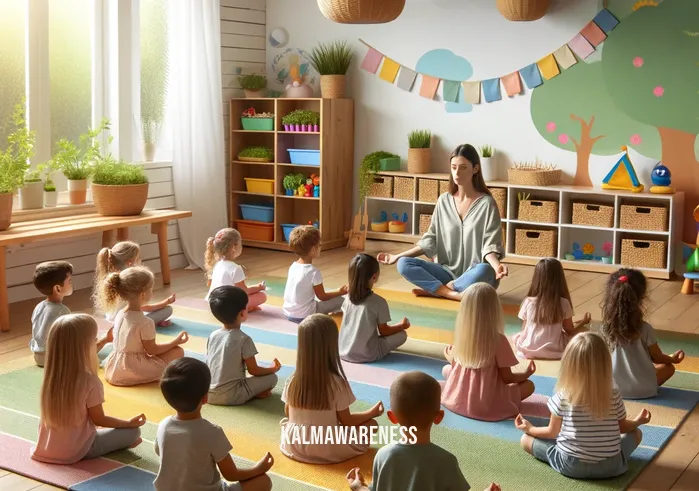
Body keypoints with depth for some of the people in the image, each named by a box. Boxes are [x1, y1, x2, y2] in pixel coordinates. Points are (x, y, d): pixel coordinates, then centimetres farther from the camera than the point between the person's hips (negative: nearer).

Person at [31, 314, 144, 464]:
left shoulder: (51, 374, -6)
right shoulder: (89, 381, -23)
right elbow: (99, 419, -11)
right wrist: (129, 423, 4)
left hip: (45, 448, 7)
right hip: (77, 451, -7)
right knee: (133, 431, 4)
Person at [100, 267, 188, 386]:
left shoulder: (120, 314, 2)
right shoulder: (145, 323, -21)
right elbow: (152, 350, -10)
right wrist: (176, 342, 0)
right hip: (132, 373, -8)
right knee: (178, 351, -3)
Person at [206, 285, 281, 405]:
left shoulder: (212, 336, 5)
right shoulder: (243, 339, -12)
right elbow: (253, 370, -5)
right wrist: (272, 369, 14)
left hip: (208, 394, 5)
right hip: (231, 396, -5)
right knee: (272, 378, 5)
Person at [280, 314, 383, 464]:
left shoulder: (292, 380, -10)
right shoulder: (337, 383, -21)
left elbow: (288, 413, 6)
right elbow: (346, 421, -9)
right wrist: (372, 412, 7)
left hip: (294, 445, 3)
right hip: (328, 450, -3)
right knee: (371, 424, 9)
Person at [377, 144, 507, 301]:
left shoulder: (486, 203, -6)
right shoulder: (444, 201, 7)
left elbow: (489, 246, -11)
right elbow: (430, 240, 10)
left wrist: (497, 266, -33)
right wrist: (397, 256, 3)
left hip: (475, 277, -4)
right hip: (449, 271, 4)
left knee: (484, 271, -40)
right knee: (404, 264, -18)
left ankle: (433, 289, -20)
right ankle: (454, 294, -27)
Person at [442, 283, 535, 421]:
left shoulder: (461, 334, -5)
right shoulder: (498, 340, -18)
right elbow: (507, 378, -10)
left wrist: (450, 358, 32)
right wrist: (526, 374, 9)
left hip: (455, 400, 3)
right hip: (486, 407, -3)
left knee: (446, 369, 31)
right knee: (529, 385, 12)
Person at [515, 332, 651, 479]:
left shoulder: (562, 397, -12)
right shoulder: (614, 396, -8)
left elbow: (552, 432, -2)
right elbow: (623, 427, 9)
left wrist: (530, 428, 18)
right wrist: (638, 421, 31)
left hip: (570, 465, -1)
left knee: (525, 439, 11)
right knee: (636, 433, 25)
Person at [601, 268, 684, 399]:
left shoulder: (606, 327, -13)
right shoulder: (645, 329, -21)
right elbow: (657, 358, -6)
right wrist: (672, 359, 16)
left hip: (613, 387, 3)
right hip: (642, 389, -2)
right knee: (668, 367, 21)